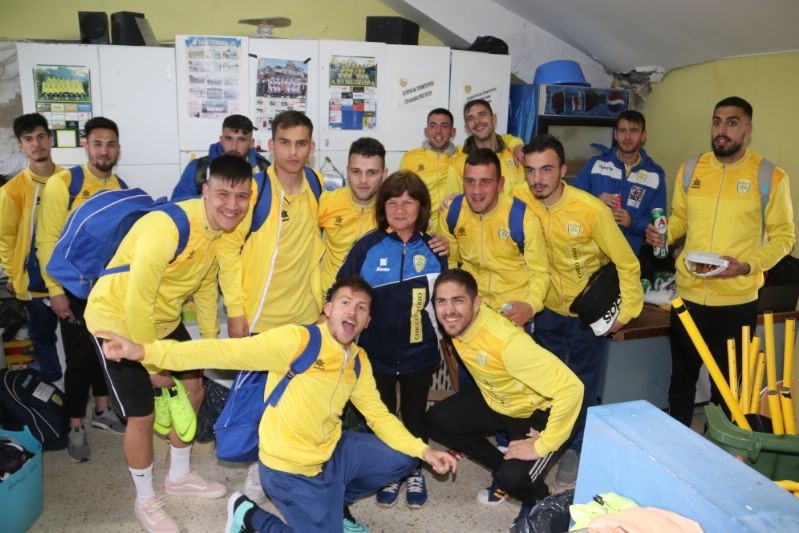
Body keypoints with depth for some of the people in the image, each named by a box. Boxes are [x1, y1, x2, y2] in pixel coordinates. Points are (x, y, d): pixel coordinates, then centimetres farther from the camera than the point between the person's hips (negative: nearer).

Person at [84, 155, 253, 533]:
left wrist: (211, 340, 14)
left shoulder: (223, 227, -7)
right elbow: (137, 303, -29)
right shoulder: (167, 228, -33)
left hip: (163, 321, 8)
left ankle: (179, 477, 37)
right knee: (143, 415, -2)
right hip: (118, 320, -8)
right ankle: (145, 501, 24)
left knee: (193, 389, 14)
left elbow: (206, 285, 9)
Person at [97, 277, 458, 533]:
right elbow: (229, 352, -31)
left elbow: (380, 417, 7)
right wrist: (146, 351, -39)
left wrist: (424, 451, -3)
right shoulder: (297, 341, -23)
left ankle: (332, 500, 28)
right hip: (292, 468, -7)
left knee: (403, 460, 12)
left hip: (333, 452, 7)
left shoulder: (359, 362, 0)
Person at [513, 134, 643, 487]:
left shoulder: (592, 210, -26)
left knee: (582, 386, 10)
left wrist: (625, 312, -12)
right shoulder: (520, 199, -17)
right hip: (549, 309, 3)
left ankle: (576, 449, 31)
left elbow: (627, 263, -15)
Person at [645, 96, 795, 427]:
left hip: (737, 301, -3)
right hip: (688, 294, 3)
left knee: (727, 383, 14)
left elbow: (783, 235, -4)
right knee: (682, 377, 19)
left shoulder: (770, 176, -7)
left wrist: (747, 265, -20)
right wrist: (663, 234, -8)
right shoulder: (690, 170, 3)